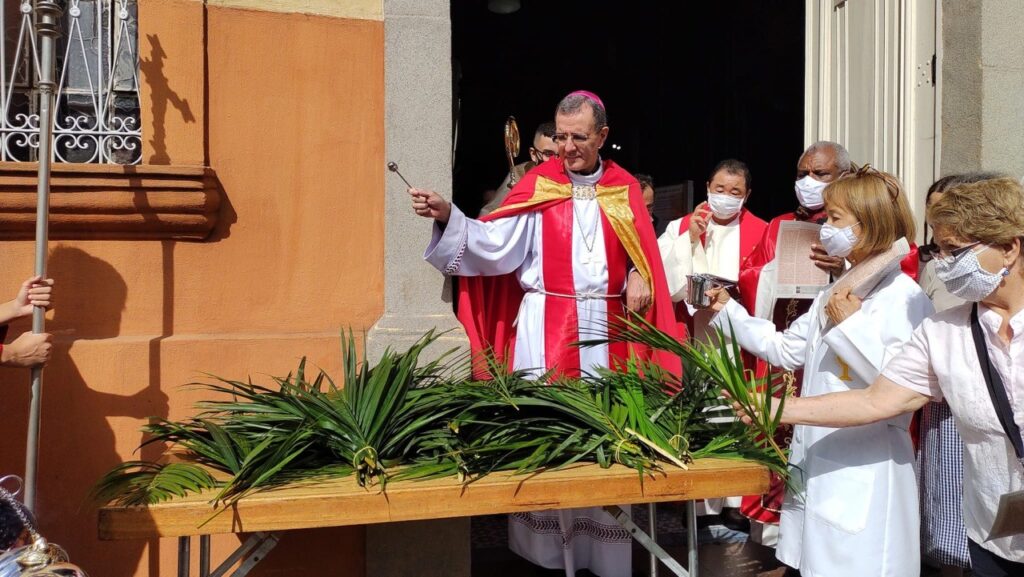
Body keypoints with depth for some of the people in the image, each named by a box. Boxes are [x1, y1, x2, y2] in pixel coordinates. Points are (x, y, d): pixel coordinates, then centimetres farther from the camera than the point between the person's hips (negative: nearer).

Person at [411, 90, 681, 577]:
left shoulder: (625, 189, 7)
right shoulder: (538, 184, 0)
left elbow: (643, 255, 13)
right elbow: (495, 244, -10)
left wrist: (638, 279, -8)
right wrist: (449, 217, -24)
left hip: (607, 329, 2)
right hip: (547, 329, -2)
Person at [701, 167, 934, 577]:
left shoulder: (905, 297, -14)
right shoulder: (835, 293, 14)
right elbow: (786, 350, 17)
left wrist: (850, 325, -19)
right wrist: (728, 309, 14)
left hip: (866, 466, -8)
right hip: (815, 454, 8)